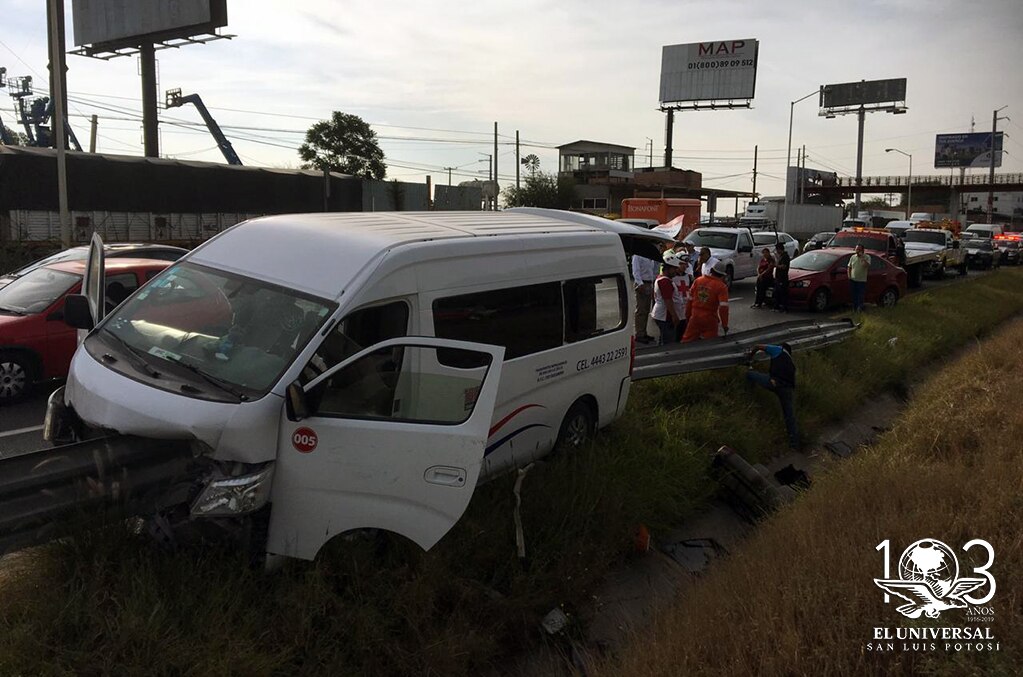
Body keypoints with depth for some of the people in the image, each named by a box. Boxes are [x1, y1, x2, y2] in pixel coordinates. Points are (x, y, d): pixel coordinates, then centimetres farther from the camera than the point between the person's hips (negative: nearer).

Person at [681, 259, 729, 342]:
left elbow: (690, 300, 6)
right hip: (710, 320, -3)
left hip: (695, 317, 3)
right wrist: (725, 325, -10)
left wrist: (687, 316, 15)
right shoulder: (721, 287, -9)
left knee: (687, 341, 11)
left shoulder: (698, 280, 3)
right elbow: (723, 307, -16)